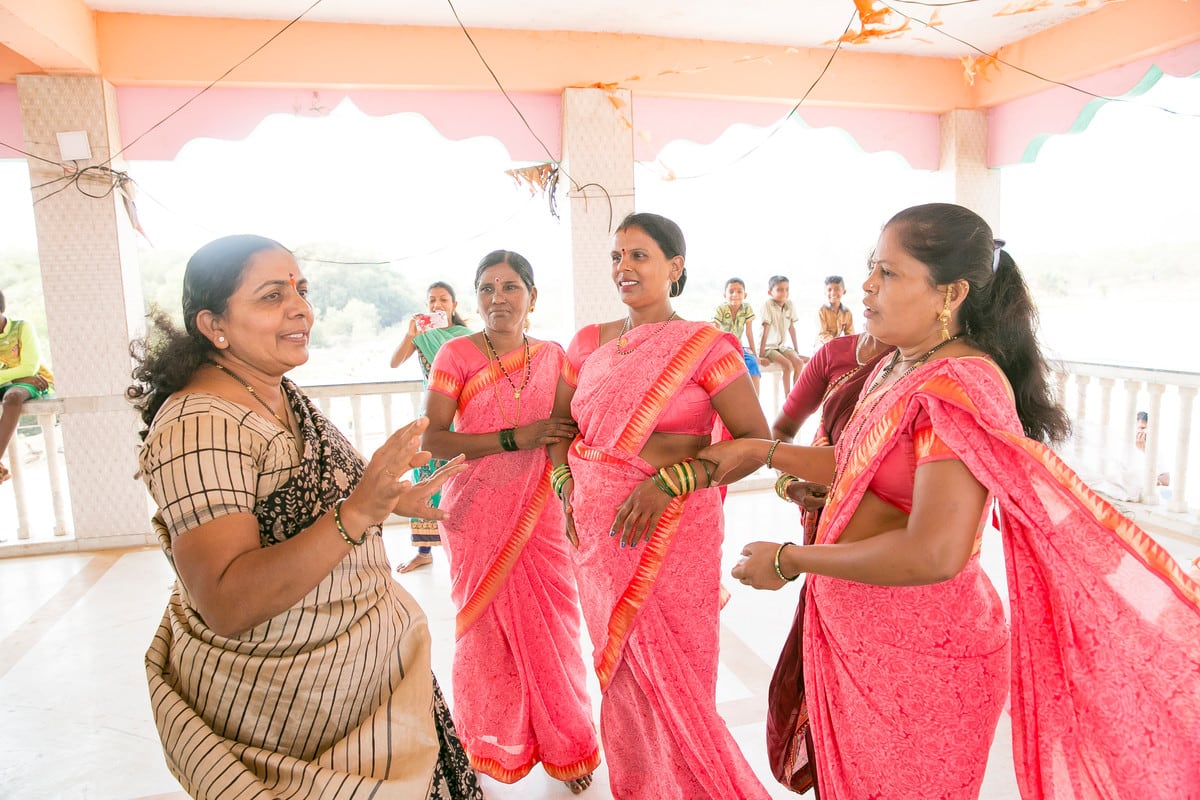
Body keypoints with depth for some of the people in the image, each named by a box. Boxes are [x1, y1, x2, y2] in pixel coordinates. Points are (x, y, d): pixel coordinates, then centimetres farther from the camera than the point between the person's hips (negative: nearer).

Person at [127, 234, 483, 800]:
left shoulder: (282, 394, 1)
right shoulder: (196, 427, -26)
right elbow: (226, 605, -32)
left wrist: (389, 498, 4)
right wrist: (358, 513, -40)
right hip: (278, 712, -8)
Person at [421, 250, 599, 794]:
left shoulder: (552, 356, 5)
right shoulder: (456, 354, -5)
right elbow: (432, 440, -12)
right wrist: (515, 438, -20)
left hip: (539, 513, 2)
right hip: (477, 514, -2)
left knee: (553, 630, 6)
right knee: (488, 631, 10)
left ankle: (563, 746, 31)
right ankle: (489, 749, 35)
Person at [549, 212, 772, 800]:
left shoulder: (705, 346, -8)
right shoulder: (590, 343, 7)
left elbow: (756, 441, -10)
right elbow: (560, 425, 19)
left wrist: (669, 481, -19)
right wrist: (565, 487, 2)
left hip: (671, 536, -5)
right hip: (597, 534, 5)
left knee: (673, 685, 7)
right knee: (619, 676, 19)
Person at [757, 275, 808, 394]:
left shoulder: (790, 305, 1)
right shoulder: (768, 305, -15)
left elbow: (792, 328, 8)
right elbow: (765, 330, -19)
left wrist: (796, 351, 11)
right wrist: (761, 354, -20)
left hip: (782, 345, 5)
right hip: (768, 346, -5)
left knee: (799, 362, -17)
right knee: (787, 365, -25)